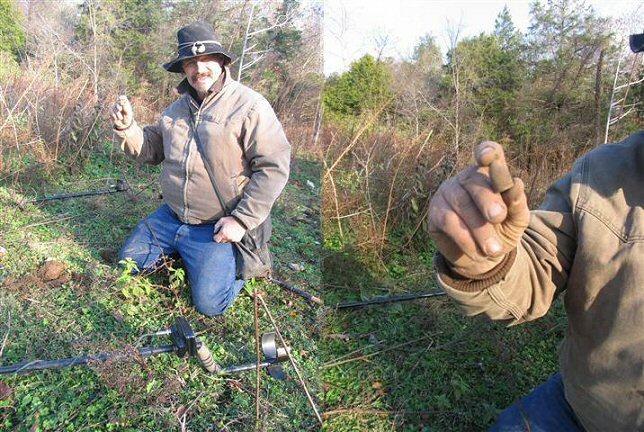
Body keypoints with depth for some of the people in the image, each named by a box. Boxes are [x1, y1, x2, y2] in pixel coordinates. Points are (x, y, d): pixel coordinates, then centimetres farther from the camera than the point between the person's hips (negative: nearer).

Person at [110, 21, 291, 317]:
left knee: (209, 304, -14)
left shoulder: (249, 106, -15)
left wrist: (242, 220, -22)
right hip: (171, 216, 7)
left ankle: (243, 261, 14)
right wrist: (127, 127, -6)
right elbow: (150, 150, 15)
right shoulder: (178, 108, 9)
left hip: (217, 227, -7)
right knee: (129, 261, 15)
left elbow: (274, 167, -20)